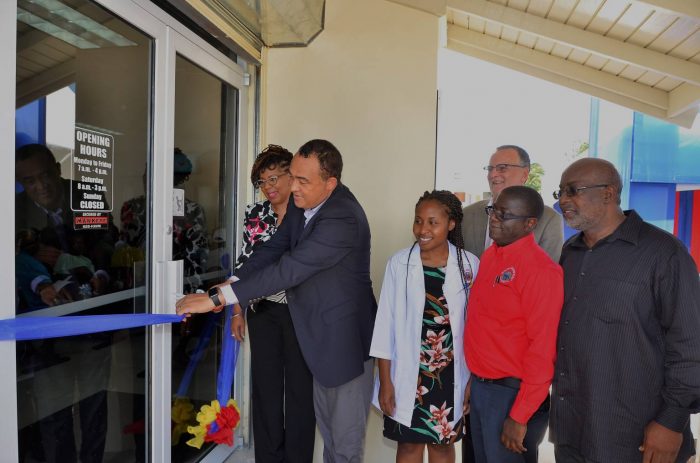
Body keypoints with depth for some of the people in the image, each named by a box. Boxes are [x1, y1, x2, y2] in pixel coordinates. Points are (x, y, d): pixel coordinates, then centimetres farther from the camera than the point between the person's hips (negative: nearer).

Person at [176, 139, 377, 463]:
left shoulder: (343, 219, -29)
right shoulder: (302, 202, -2)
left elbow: (288, 270, -32)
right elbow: (274, 248, 4)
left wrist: (217, 297, -29)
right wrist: (231, 287, -9)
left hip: (347, 340, -8)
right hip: (321, 338, 8)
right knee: (327, 427, 25)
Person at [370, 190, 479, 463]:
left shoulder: (469, 265, -7)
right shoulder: (399, 263, -8)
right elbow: (386, 323, -5)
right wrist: (385, 381, -5)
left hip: (450, 374, 1)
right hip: (407, 373, 0)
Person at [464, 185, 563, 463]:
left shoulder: (541, 270, -19)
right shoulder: (490, 255, 5)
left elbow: (543, 349, -20)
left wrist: (519, 416, -17)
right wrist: (475, 377, 13)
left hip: (511, 392, -7)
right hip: (480, 386, 7)